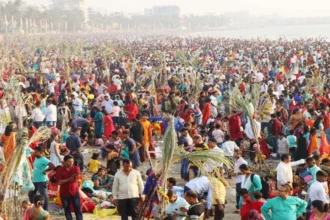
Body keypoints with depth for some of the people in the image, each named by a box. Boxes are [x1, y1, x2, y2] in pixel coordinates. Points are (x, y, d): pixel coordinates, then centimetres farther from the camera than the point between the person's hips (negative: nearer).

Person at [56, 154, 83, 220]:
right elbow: (59, 182, -14)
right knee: (67, 210, 8)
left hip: (75, 192, 0)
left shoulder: (76, 168, -1)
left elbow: (78, 179, -11)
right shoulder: (59, 170, -5)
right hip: (64, 193, 0)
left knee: (78, 209, -2)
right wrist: (69, 179, -25)